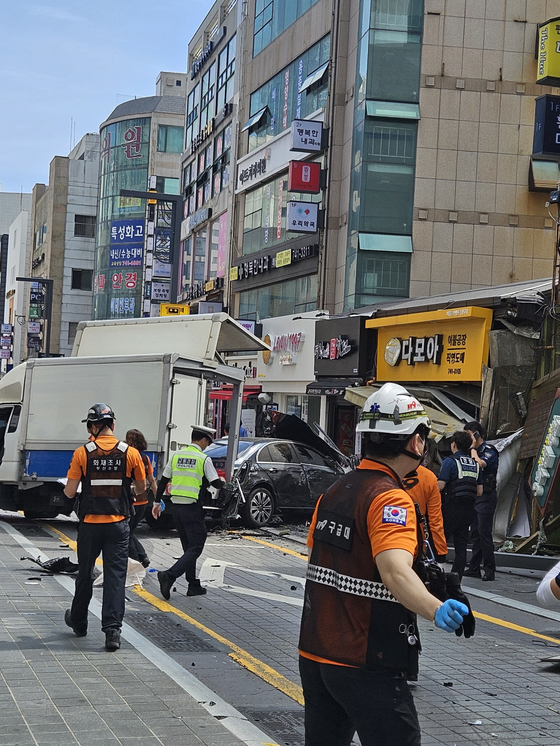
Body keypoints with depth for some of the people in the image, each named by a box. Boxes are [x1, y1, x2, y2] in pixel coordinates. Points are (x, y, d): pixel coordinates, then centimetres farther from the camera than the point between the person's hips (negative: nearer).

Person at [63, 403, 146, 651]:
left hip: (90, 523, 0)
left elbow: (70, 491, -8)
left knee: (85, 573, 16)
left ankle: (78, 621, 33)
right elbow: (141, 488, 7)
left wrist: (66, 490, 15)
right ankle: (112, 627, -10)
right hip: (118, 523, 0)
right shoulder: (131, 453, -4)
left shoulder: (82, 453, -8)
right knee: (115, 575, 1)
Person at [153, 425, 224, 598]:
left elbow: (163, 480, 9)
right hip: (193, 509, -7)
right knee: (195, 548, -3)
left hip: (177, 507, 7)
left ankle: (193, 585, 19)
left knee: (188, 547, 16)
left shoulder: (176, 456, 7)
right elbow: (215, 483, -8)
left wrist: (157, 502, 18)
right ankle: (169, 576, -20)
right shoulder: (204, 459, -9)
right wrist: (222, 481, 16)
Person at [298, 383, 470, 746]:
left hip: (314, 654, 9)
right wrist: (436, 610, -52)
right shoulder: (391, 499, -17)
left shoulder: (334, 491, 9)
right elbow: (396, 570, -35)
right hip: (365, 666, -9)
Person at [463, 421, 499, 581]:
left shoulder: (489, 450, -8)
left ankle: (489, 570, -8)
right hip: (475, 496, 9)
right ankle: (474, 568, 12)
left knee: (484, 532, -11)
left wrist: (473, 448, -13)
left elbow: (479, 464, -27)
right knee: (475, 533, 9)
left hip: (486, 496, -9)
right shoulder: (475, 451, 15)